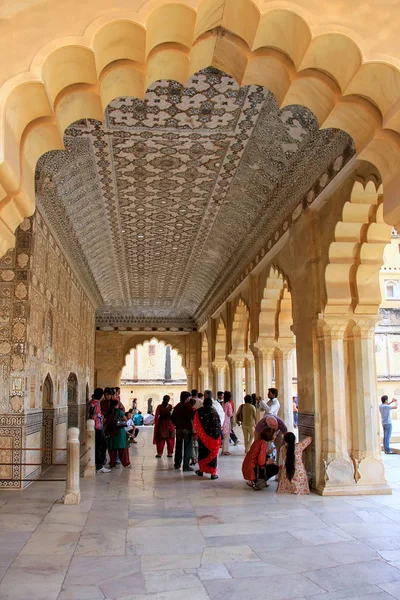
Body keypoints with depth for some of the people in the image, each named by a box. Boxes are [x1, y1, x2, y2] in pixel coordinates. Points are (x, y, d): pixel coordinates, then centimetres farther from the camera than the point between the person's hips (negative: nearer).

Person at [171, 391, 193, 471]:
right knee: (187, 447, -1)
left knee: (178, 447, 16)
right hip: (187, 428, -6)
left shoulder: (177, 406, 7)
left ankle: (177, 464, 23)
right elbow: (193, 417, -16)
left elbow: (172, 417, 10)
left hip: (178, 429, 6)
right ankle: (186, 466, -2)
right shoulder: (188, 406, -10)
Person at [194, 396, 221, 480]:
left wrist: (197, 433, 2)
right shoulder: (214, 411, -5)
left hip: (203, 436, 0)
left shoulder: (199, 411, -10)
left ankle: (201, 470, 26)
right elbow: (219, 424, 0)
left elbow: (196, 424, -10)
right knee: (213, 453, 6)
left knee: (203, 453, 15)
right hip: (214, 436, 0)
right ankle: (213, 473, 4)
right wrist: (217, 434, 11)